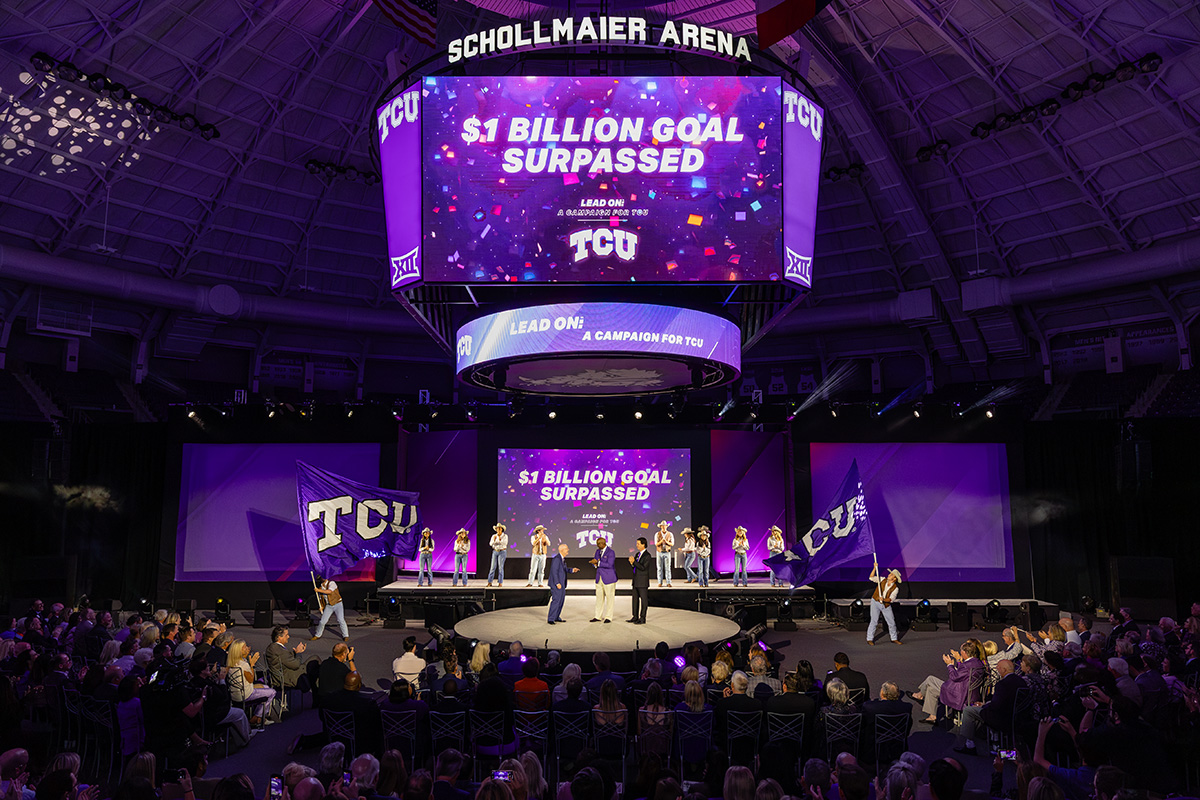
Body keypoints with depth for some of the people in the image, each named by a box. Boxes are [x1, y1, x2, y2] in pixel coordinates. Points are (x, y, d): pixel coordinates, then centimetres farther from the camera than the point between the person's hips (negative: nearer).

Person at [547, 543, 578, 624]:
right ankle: (550, 619, -7)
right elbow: (554, 571, -21)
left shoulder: (563, 558, 12)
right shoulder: (556, 559, -18)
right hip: (556, 583, -10)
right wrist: (557, 583, -23)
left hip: (561, 583, 10)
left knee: (561, 600, 13)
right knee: (556, 600, -11)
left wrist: (572, 570, 2)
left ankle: (556, 617, 22)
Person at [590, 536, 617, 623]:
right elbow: (594, 562, 10)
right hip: (599, 578, 7)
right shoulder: (598, 551, 10)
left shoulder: (611, 552, -13)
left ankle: (608, 617, 8)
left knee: (609, 598, 2)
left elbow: (609, 565, -23)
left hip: (609, 578, -7)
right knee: (599, 597, 8)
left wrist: (598, 562, -25)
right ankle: (598, 617, 14)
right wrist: (595, 563, -13)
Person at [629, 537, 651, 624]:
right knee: (635, 599, 12)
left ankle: (642, 619, 5)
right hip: (636, 581, 8)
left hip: (643, 582, -8)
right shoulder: (637, 554, 13)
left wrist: (634, 562, -20)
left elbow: (643, 568, -20)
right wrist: (631, 562, -7)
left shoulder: (647, 556, -12)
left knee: (643, 599, 0)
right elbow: (634, 566, 13)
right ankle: (635, 617, 21)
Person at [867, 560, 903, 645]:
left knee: (892, 622, 8)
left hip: (886, 605, 1)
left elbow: (891, 599, -16)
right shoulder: (883, 580, -4)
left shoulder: (895, 588, -9)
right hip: (875, 602, -1)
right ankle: (869, 639, 2)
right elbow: (871, 578, -7)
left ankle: (894, 638, 28)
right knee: (874, 621, -6)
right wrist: (875, 568, -17)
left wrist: (884, 600, -34)